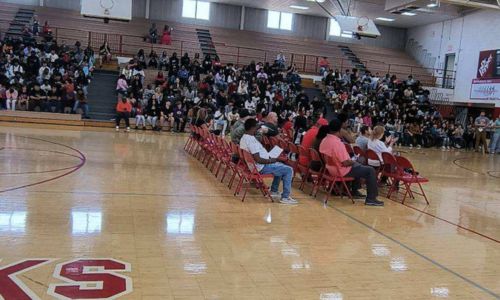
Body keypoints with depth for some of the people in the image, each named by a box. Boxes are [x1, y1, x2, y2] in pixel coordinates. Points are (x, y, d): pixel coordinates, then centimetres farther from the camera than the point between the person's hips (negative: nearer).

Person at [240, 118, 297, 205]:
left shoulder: (244, 138, 8)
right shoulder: (251, 140, -25)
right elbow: (258, 160, -29)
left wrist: (269, 158, 11)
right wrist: (271, 160, -14)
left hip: (255, 165, 11)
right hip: (262, 167, -11)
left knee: (281, 166, 29)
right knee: (289, 170, -9)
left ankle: (274, 191, 30)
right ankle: (285, 197, -3)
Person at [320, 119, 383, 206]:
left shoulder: (324, 140, 0)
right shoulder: (337, 143, -28)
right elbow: (345, 163, -28)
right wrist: (353, 162, -5)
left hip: (331, 169, 10)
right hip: (341, 171, -10)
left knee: (358, 166, 32)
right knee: (370, 170, -3)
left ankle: (355, 192, 36)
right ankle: (371, 199, 1)